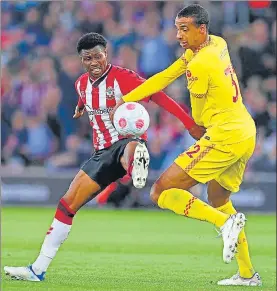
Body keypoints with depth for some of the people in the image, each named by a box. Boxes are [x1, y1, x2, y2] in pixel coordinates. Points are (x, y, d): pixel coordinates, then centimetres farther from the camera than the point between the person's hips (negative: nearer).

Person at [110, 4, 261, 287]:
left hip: (224, 136, -9)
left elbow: (198, 118, -3)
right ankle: (247, 274, 30)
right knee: (218, 198, 28)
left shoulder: (199, 65, -16)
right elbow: (166, 76, 16)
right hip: (247, 134, 9)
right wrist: (126, 99, 15)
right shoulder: (217, 44, 11)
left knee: (161, 192, -9)